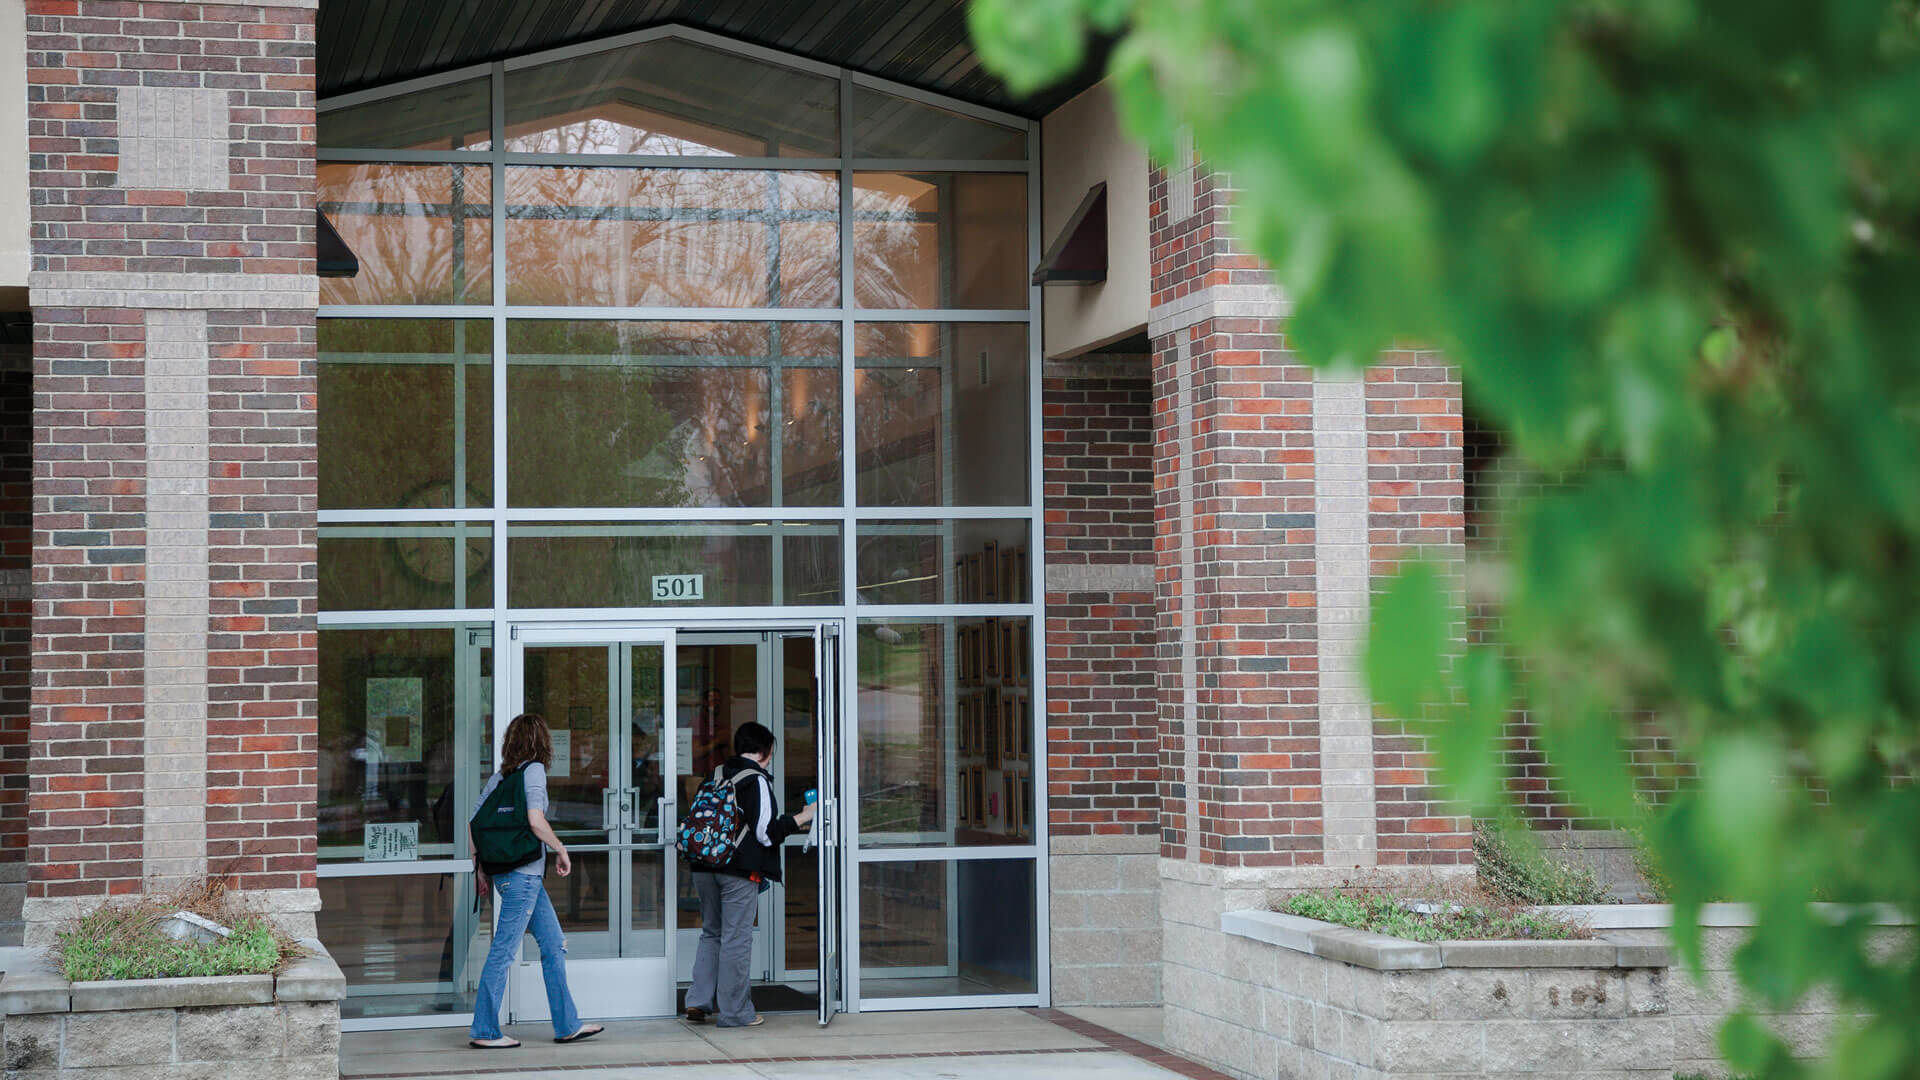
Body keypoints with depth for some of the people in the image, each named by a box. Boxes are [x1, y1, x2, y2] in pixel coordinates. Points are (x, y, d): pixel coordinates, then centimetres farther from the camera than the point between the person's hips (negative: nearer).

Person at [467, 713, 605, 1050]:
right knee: (503, 951, -3)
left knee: (554, 944, 12)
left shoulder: (499, 777, 12)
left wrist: (481, 868, 16)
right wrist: (561, 851, -8)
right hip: (523, 873, -8)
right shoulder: (534, 770, -9)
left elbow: (473, 824, 11)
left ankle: (567, 1025, 16)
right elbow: (535, 820, -21)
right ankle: (483, 1031, 1)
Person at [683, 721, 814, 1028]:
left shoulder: (717, 776, 11)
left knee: (711, 933, 17)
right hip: (740, 870, -7)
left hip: (706, 868, 7)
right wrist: (801, 818, -4)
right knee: (736, 938, 0)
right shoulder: (757, 781, -10)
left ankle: (698, 1001, 11)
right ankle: (733, 1011, 4)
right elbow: (766, 833, -14)